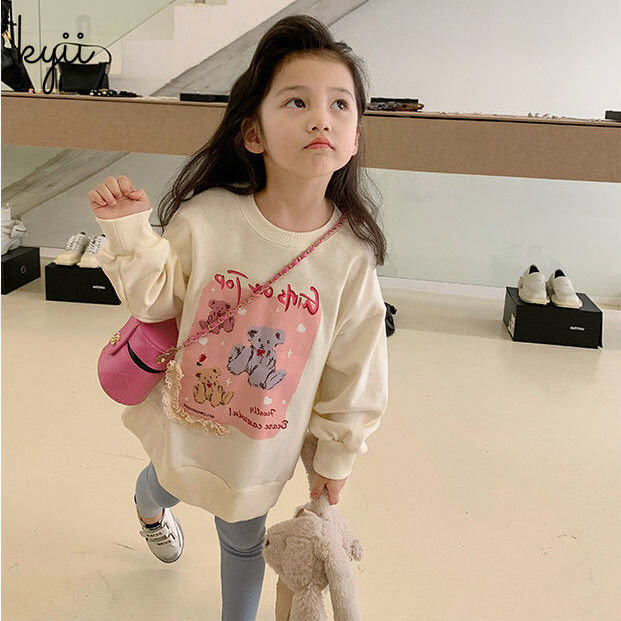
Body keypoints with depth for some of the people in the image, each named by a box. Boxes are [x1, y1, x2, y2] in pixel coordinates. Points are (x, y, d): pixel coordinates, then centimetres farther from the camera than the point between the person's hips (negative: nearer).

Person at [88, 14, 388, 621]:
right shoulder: (206, 218, -23)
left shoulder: (350, 253, -21)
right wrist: (128, 231, -24)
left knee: (243, 542, 22)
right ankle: (150, 504, 72)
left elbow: (353, 371, -9)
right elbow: (156, 300, -7)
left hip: (263, 446, -1)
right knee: (165, 482, 33)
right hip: (185, 418, 1)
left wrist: (334, 458, 0)